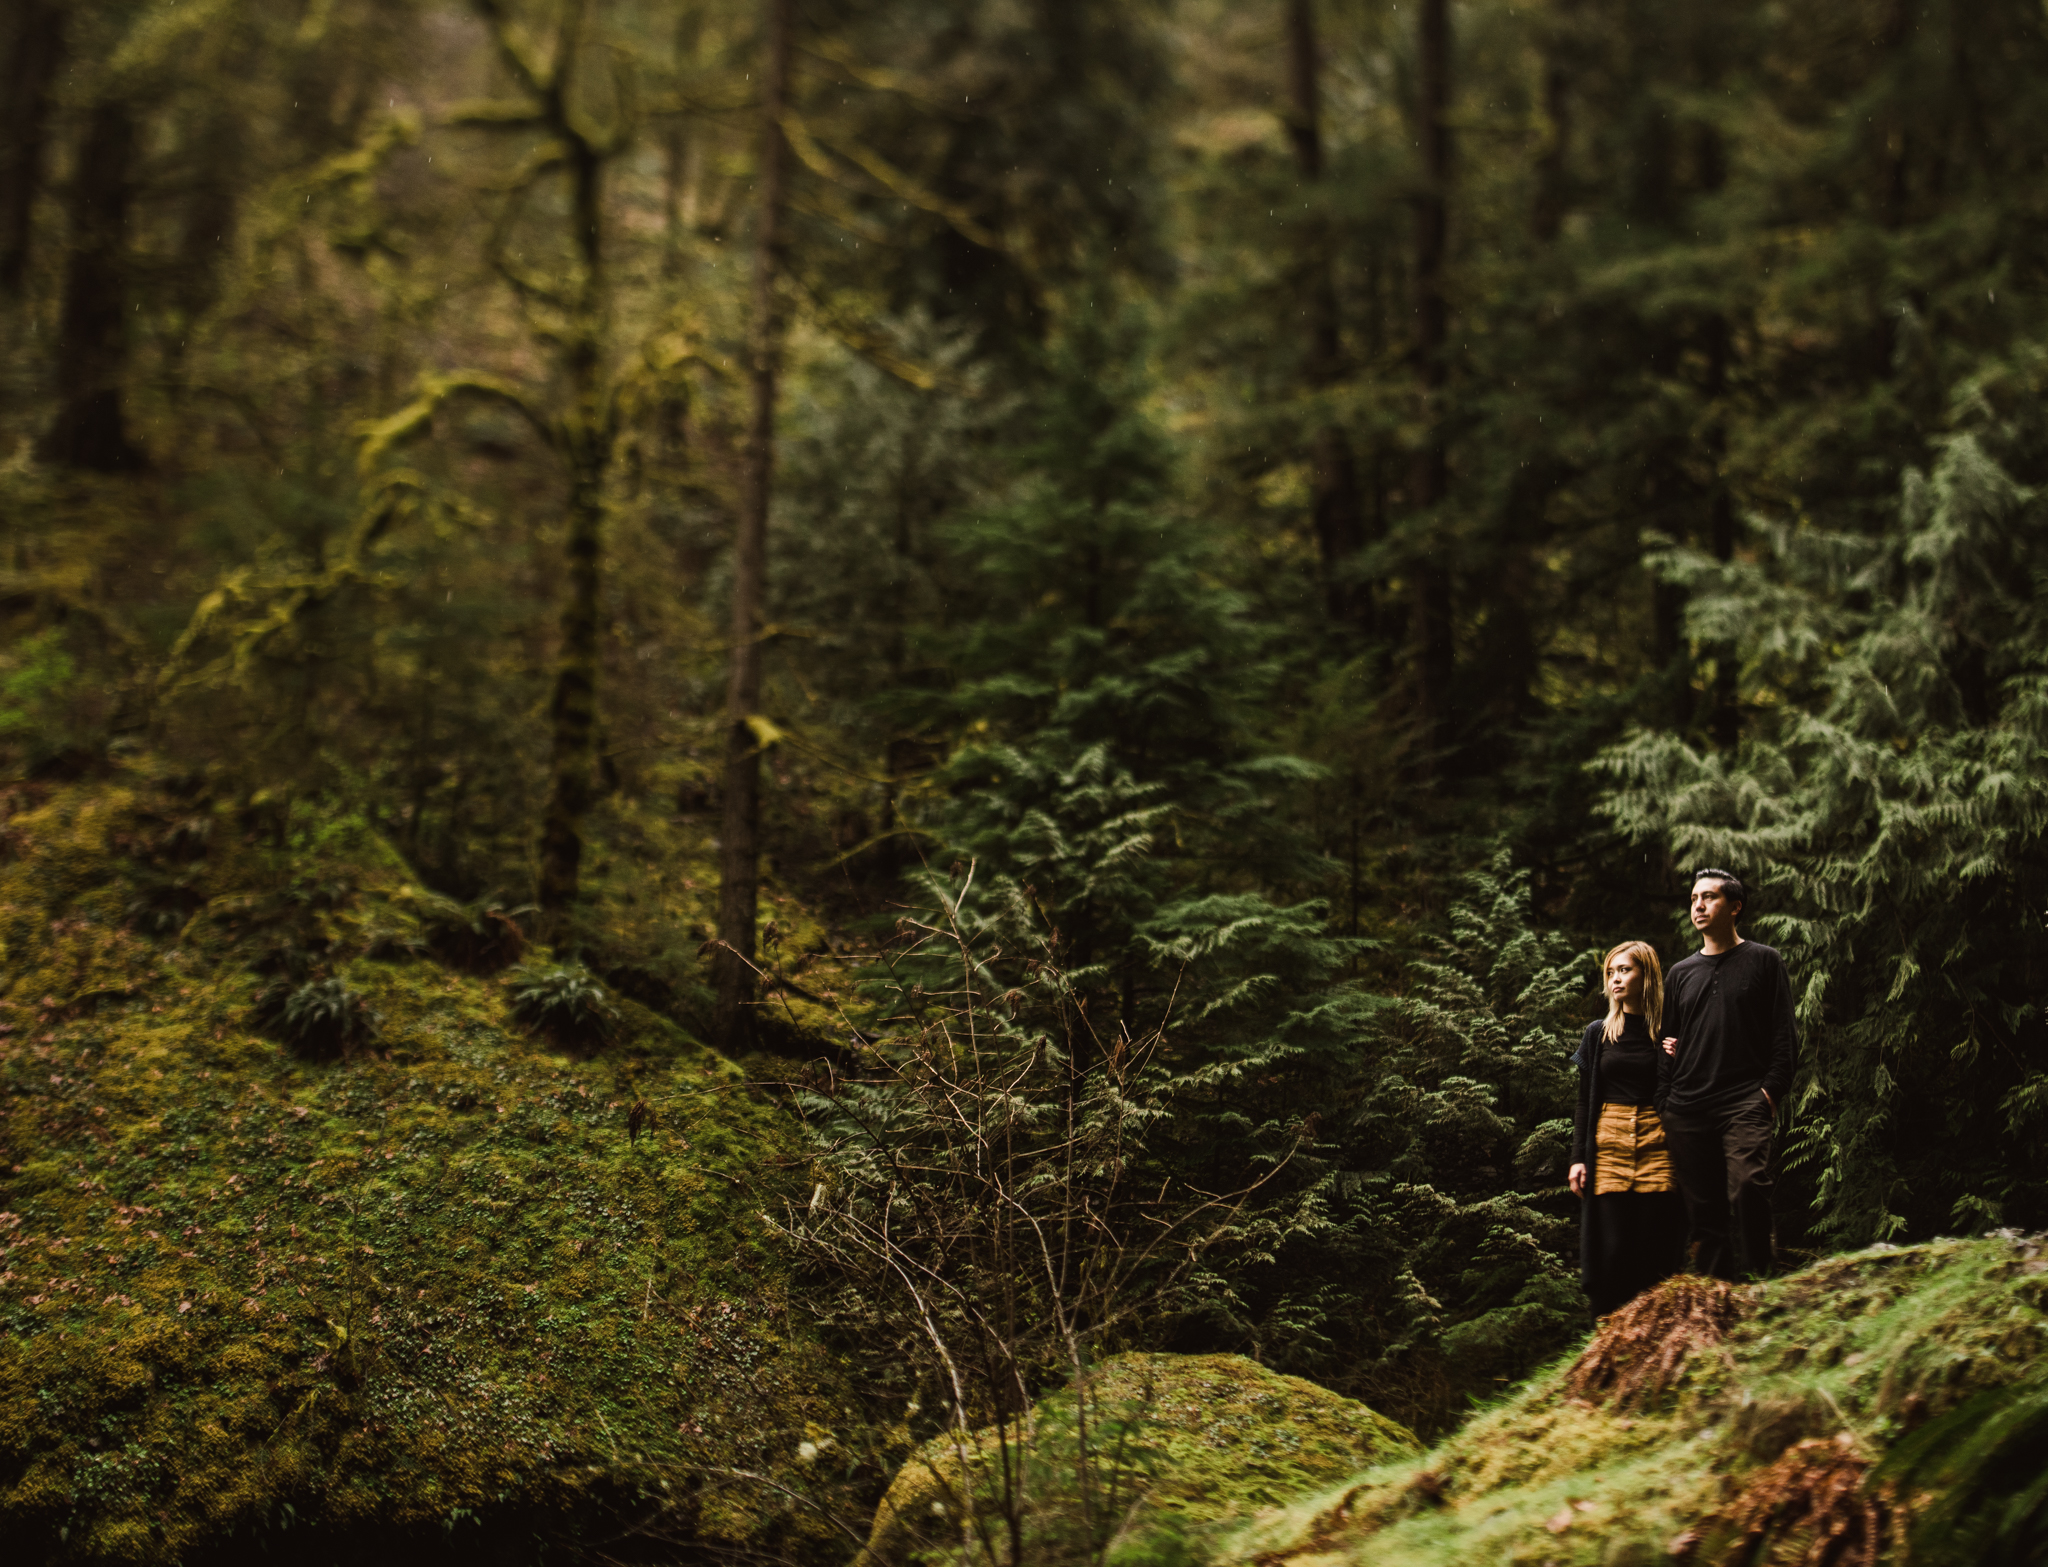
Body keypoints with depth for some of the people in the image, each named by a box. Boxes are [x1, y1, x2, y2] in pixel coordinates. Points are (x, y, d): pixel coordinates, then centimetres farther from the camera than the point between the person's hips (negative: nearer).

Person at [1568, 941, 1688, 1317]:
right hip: (1608, 1145, 1)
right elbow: (1585, 1101, 12)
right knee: (1611, 1250, -4)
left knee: (1655, 1249, -4)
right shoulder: (1598, 1034, 12)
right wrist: (1578, 1158, 5)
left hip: (1658, 1143, -1)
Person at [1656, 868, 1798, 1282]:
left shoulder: (1764, 961, 10)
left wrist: (1772, 1088, -9)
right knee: (1701, 1209, 0)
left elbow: (1785, 1033, 4)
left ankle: (1758, 1281, -16)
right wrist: (1664, 1102, 10)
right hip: (1687, 1109, 4)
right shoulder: (1681, 973, 20)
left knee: (1748, 1187, -25)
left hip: (1745, 1102, -4)